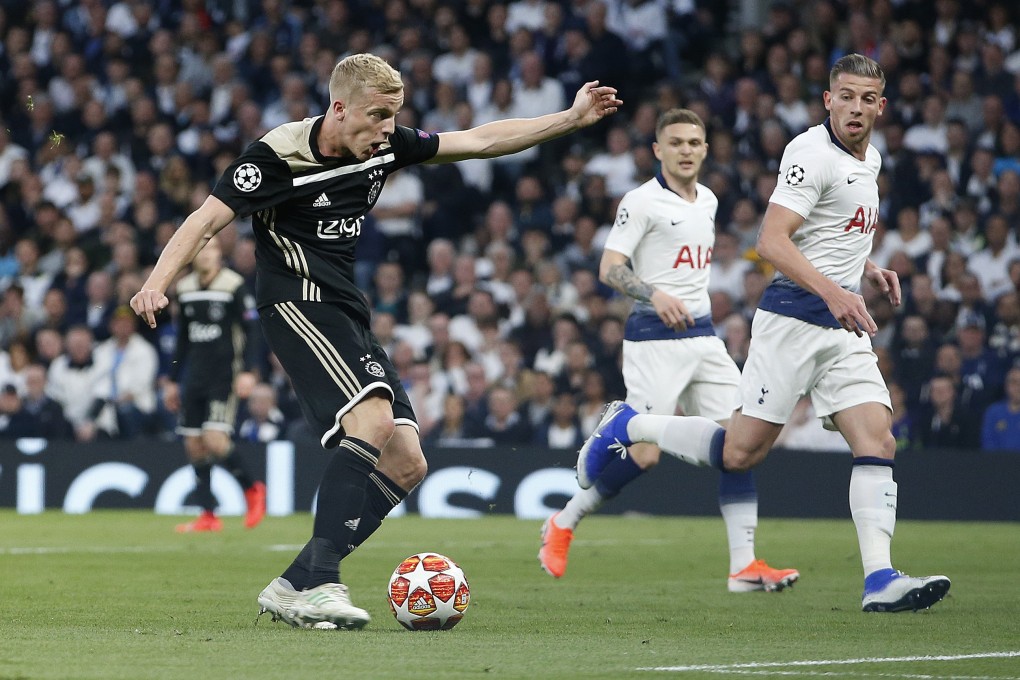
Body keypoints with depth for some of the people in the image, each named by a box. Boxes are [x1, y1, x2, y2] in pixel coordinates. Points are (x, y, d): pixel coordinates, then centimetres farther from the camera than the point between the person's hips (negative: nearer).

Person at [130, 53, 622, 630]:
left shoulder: (385, 145, 6)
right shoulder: (279, 155, -13)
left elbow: (479, 141, 15)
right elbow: (209, 218, -15)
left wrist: (570, 120, 14)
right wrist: (158, 283, -30)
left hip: (347, 312, 9)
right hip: (298, 301, -9)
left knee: (406, 464, 0)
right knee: (373, 420, -29)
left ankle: (293, 588, -2)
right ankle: (319, 583, -31)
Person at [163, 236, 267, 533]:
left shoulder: (234, 285, -7)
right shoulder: (185, 288, 11)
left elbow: (250, 329, -8)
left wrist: (247, 371, -17)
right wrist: (172, 380, 20)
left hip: (224, 375, -6)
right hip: (195, 377, 6)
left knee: (214, 439, -18)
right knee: (194, 445, 1)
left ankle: (251, 488, 5)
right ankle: (208, 515, 7)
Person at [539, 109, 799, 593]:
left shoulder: (708, 200, 15)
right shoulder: (642, 201, -8)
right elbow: (608, 269, -15)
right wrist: (654, 295, -30)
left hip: (702, 334, 7)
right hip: (654, 337, -7)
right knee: (645, 453, -12)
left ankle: (744, 565, -5)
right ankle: (562, 525, 10)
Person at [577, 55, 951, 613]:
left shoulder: (869, 159, 16)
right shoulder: (813, 153, -13)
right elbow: (771, 242, -23)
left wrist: (866, 268, 14)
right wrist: (831, 291, -33)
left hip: (845, 326, 8)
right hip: (793, 319, -8)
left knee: (877, 442, -8)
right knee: (740, 452, -5)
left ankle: (879, 578, -13)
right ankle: (629, 425, 16)